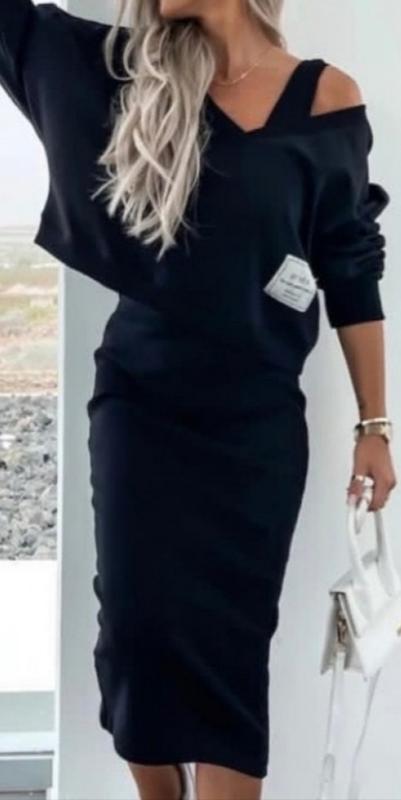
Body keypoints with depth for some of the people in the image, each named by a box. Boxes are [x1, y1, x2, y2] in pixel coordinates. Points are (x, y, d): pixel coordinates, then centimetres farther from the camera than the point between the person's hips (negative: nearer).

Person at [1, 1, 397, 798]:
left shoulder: (325, 97, -4)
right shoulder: (133, 73, 1)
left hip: (258, 420, -2)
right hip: (140, 402, 2)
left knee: (229, 640, 0)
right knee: (137, 623, 3)